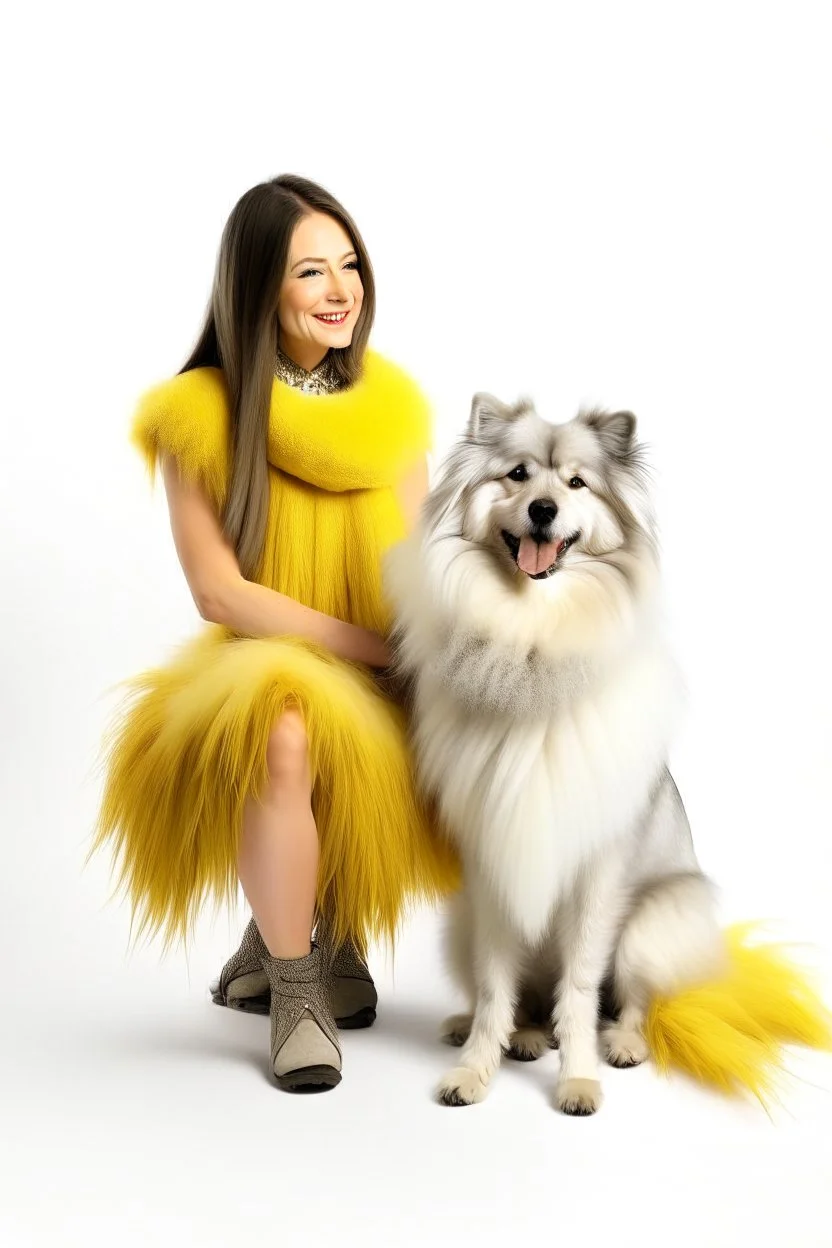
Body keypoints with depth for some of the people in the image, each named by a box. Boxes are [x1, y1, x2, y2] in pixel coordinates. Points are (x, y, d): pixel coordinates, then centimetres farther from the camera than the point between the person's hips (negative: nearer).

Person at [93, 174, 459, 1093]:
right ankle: (295, 988, -14)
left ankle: (302, 931, 7)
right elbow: (219, 592, -11)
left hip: (385, 696, 4)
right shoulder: (201, 412, -8)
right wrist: (369, 644, -18)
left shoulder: (389, 398, 3)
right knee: (284, 730, -37)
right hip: (259, 667, -4)